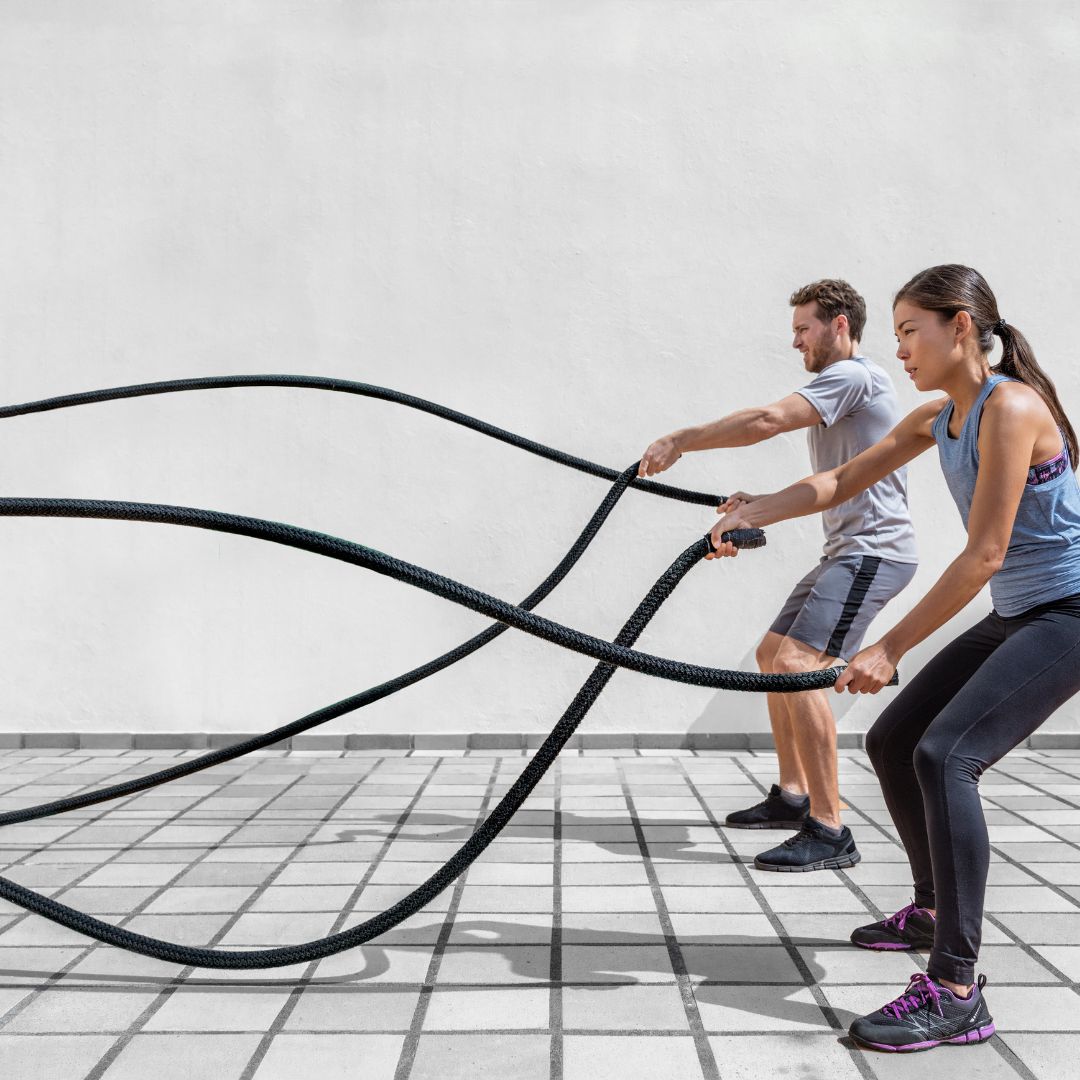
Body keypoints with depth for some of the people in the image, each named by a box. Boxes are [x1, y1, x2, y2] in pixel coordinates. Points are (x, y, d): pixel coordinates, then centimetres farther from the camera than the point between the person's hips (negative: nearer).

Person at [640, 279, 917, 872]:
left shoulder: (853, 375, -11)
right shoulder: (837, 386, 21)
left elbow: (766, 420, -23)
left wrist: (680, 439, -16)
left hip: (873, 550, -11)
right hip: (848, 551, 11)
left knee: (798, 664, -23)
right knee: (773, 654, 17)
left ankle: (829, 830, -21)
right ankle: (792, 795, 26)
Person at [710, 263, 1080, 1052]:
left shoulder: (1010, 406, -21)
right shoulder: (938, 418, 6)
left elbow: (984, 554, -25)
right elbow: (845, 480, 9)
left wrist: (891, 648, -23)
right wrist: (755, 512, -7)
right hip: (1014, 614, 9)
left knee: (946, 755, -25)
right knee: (892, 744, 11)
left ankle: (956, 993, -21)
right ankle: (934, 911, 32)